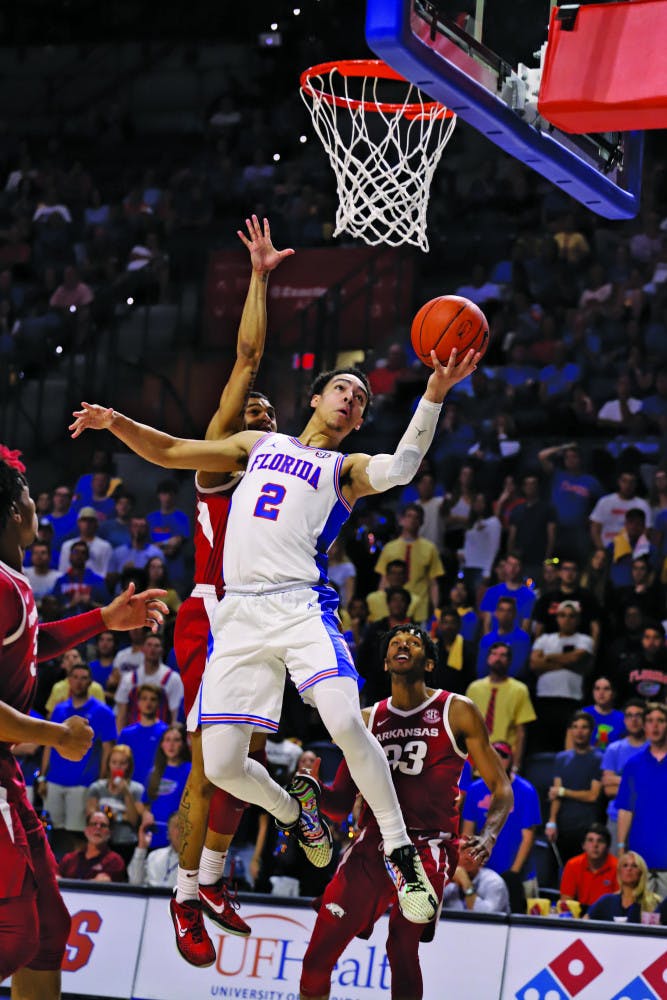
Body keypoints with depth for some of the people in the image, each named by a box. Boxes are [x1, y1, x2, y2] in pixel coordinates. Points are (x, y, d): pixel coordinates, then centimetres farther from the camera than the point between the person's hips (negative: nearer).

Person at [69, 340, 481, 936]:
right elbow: (168, 451, 26)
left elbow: (399, 468, -10)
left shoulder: (346, 469, 13)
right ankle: (295, 811, 29)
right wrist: (116, 423, 8)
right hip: (239, 613, 3)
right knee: (221, 766, -4)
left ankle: (400, 853, -14)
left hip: (301, 606, -3)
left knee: (345, 722, -28)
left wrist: (434, 393, -23)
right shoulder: (259, 445, 25)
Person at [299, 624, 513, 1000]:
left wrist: (487, 838, -16)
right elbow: (342, 803, 18)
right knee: (317, 956, -2)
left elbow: (501, 787, 2)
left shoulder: (457, 712, 4)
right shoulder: (368, 719, 15)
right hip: (372, 843, 4)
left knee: (403, 947, -24)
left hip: (428, 846, -4)